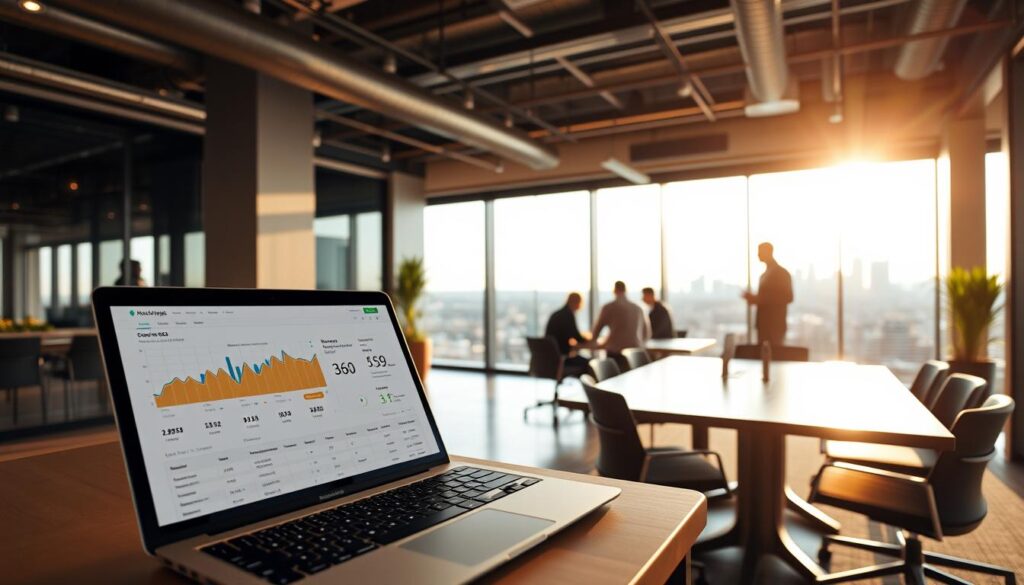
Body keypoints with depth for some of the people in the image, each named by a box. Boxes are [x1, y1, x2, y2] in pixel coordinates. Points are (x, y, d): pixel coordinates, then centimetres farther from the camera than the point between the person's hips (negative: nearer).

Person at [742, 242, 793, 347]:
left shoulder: (782, 273, -6)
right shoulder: (765, 275, 17)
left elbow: (788, 297, -14)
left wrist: (757, 299, -19)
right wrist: (753, 298, 1)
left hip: (775, 325, -7)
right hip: (763, 324, 7)